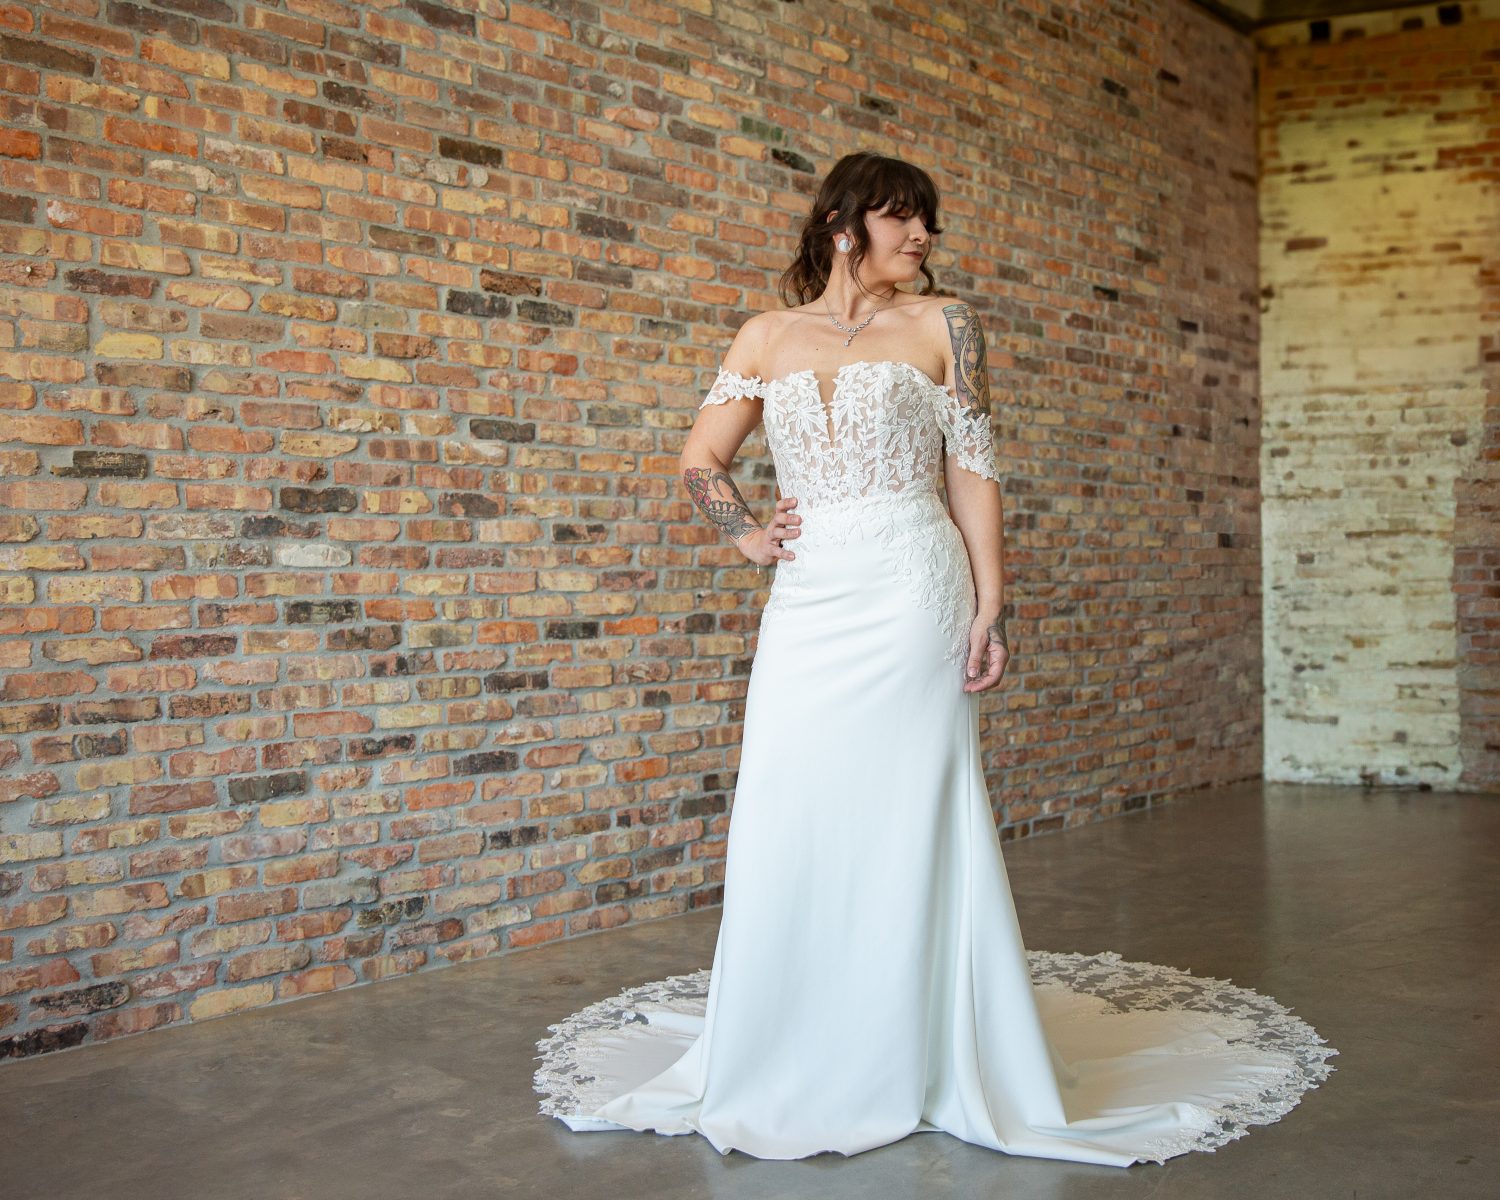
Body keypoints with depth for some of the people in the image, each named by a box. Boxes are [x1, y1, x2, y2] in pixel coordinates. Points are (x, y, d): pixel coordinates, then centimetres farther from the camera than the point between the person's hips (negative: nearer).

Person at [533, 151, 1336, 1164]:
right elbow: (703, 458, 20)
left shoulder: (942, 325, 5)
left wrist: (990, 610, -7)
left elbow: (975, 473, 0)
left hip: (911, 594, -3)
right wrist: (746, 533, 3)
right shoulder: (768, 337, 12)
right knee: (788, 823, 4)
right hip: (807, 600, 3)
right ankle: (787, 1059, 22)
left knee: (910, 818, 0)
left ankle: (914, 1062, 15)